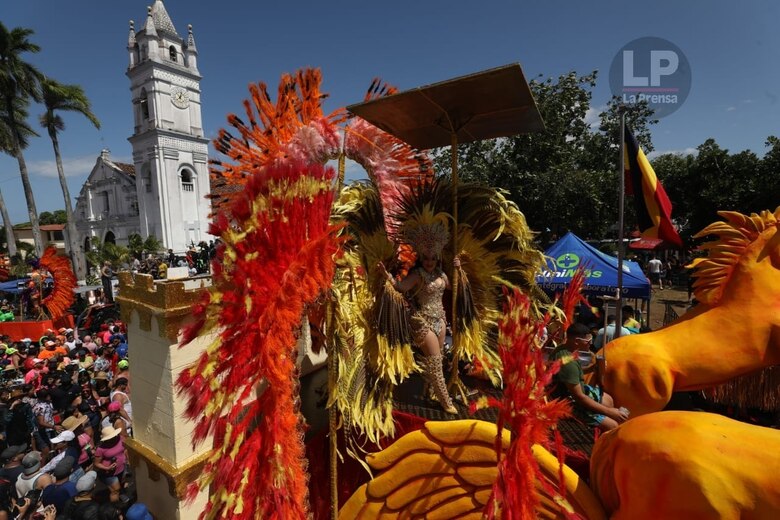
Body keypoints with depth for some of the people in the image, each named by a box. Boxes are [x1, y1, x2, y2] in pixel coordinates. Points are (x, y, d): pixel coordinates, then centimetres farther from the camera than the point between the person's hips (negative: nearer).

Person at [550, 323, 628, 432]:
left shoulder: (564, 348, -6)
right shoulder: (568, 363, -35)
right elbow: (579, 397, -29)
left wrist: (592, 367, -4)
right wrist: (609, 411, -20)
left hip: (574, 390, 10)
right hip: (570, 403, -10)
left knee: (608, 399, 24)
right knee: (612, 426, -10)